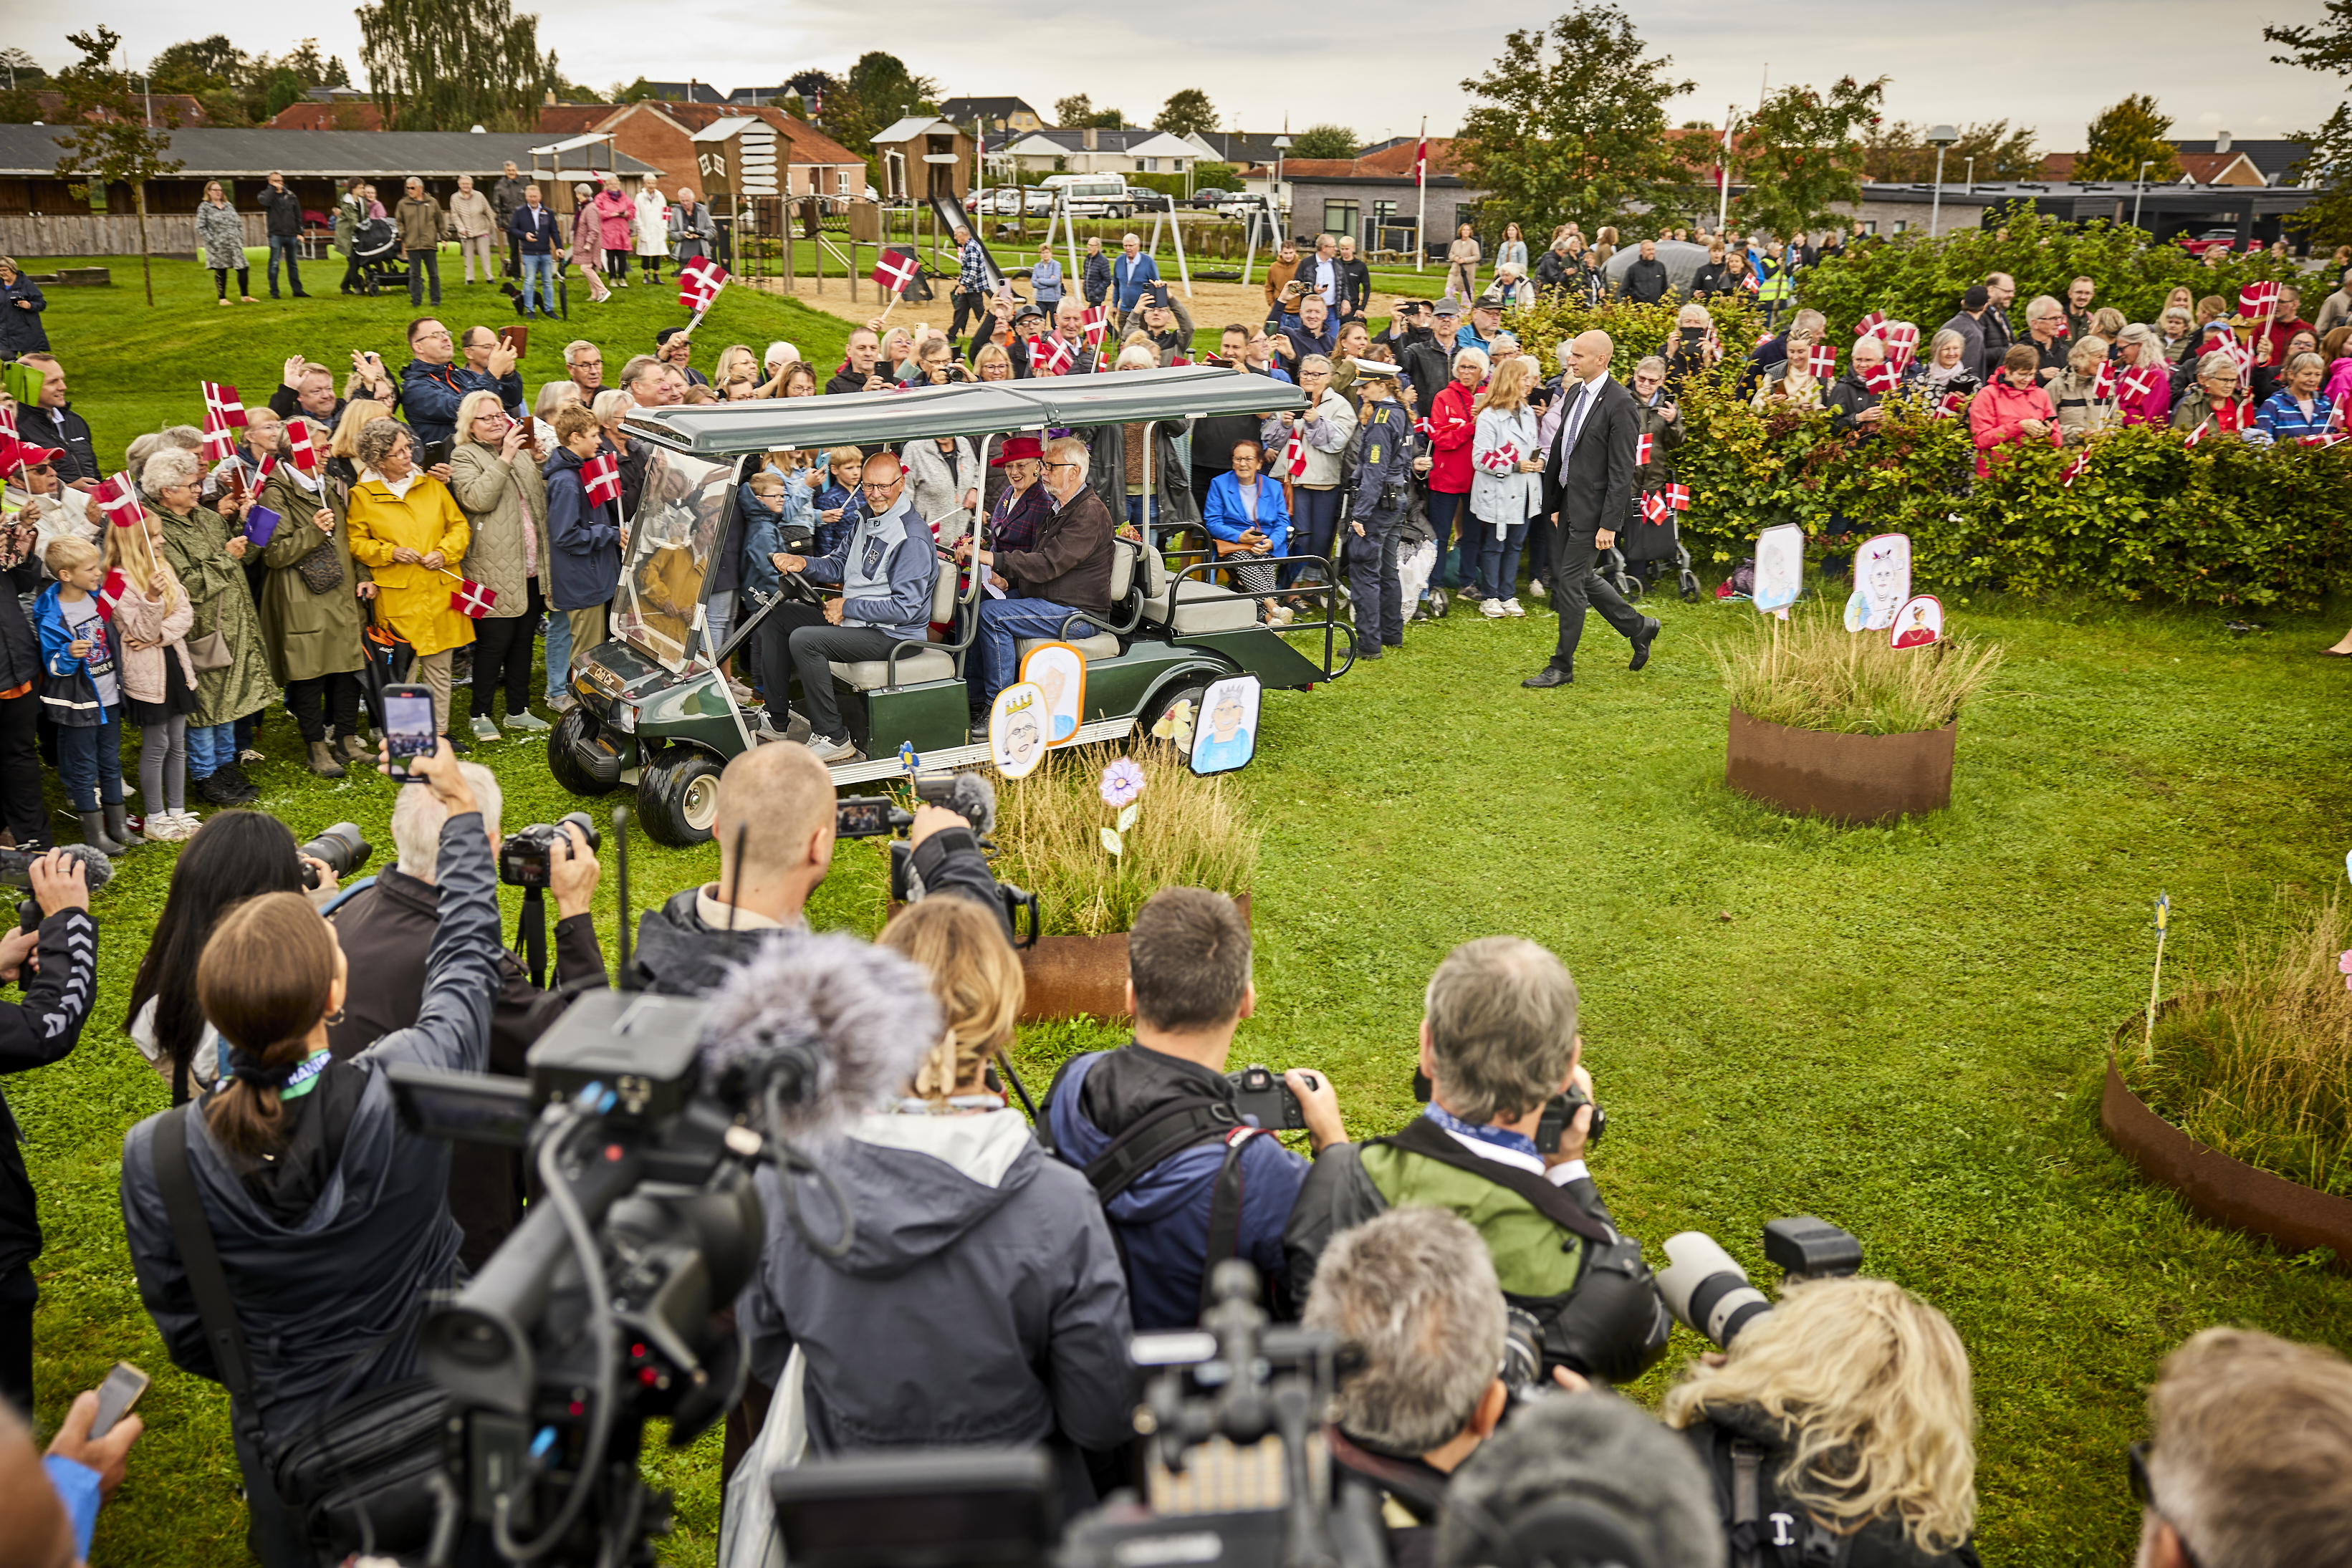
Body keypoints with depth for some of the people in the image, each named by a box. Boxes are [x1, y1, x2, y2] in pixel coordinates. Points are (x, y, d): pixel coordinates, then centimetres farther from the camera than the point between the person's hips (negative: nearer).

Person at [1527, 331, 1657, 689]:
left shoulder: (1620, 404, -15)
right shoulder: (1574, 393, 10)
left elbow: (1622, 472, -17)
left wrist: (1609, 524, -19)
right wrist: (1555, 504, 16)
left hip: (1594, 508, -9)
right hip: (1569, 503, 9)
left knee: (1570, 582, -4)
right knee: (1581, 577, 15)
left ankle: (1562, 666, 7)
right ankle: (1638, 627, 33)